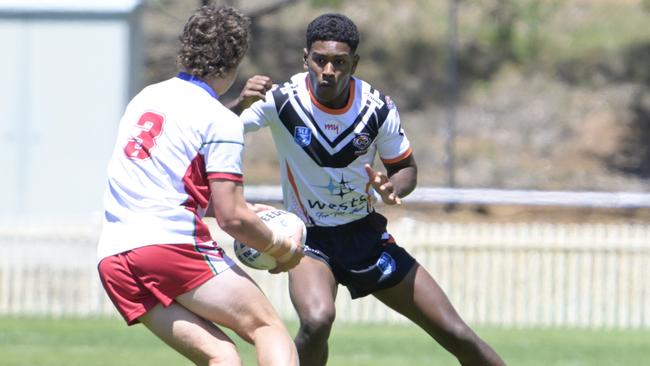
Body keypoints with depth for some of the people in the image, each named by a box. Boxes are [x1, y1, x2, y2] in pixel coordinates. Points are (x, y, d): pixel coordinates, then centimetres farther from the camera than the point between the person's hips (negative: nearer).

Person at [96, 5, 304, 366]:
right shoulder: (221, 121, -4)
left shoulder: (145, 98, 19)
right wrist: (282, 248, 10)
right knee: (269, 328, 0)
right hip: (172, 243, -7)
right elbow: (231, 217, -7)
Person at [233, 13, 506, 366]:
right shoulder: (282, 101, -17)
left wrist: (393, 189, -20)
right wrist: (240, 105, -42)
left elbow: (406, 168, 4)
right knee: (317, 320, -34)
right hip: (310, 241, -3)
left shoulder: (378, 108, -11)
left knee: (456, 334, 1)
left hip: (367, 235, 3)